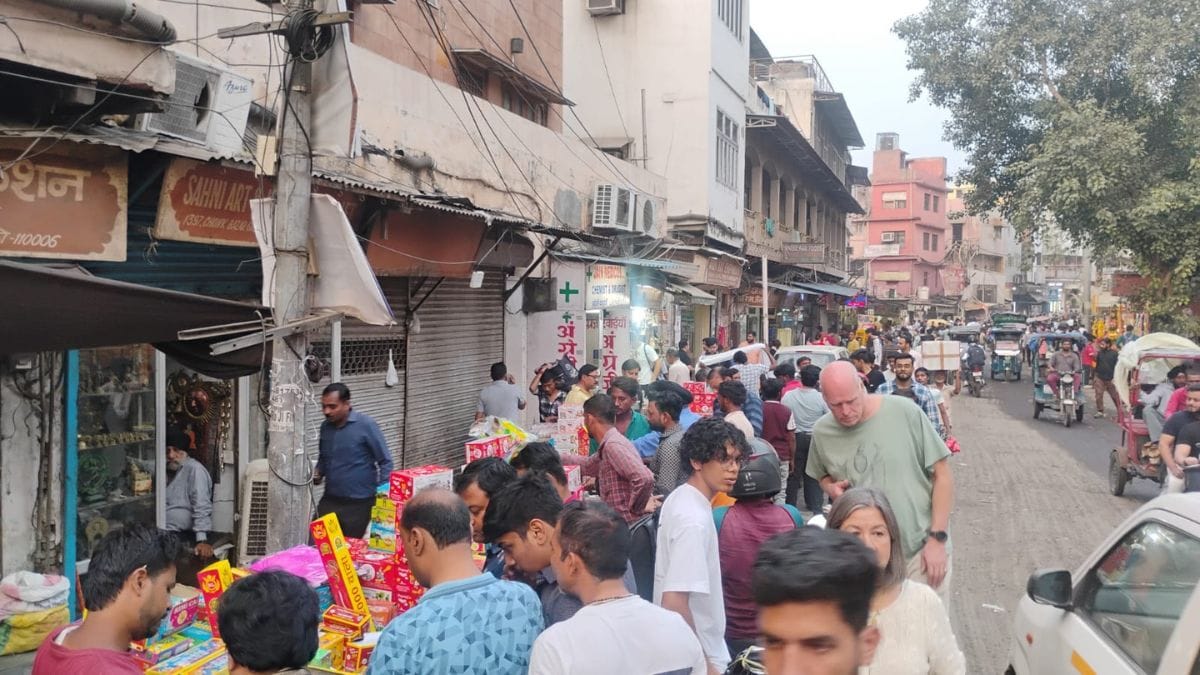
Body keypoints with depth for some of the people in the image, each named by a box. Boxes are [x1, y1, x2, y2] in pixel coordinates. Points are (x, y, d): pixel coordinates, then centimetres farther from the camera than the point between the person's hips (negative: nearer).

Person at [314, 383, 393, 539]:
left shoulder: (365, 425, -12)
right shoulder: (325, 426, 5)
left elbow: (385, 461, -9)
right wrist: (318, 474, 2)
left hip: (359, 504, -5)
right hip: (330, 500, 5)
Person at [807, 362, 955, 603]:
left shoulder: (906, 413, -11)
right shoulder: (822, 432, -2)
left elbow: (942, 475, -5)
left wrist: (937, 538, -7)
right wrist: (830, 487, -5)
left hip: (922, 548, -2)